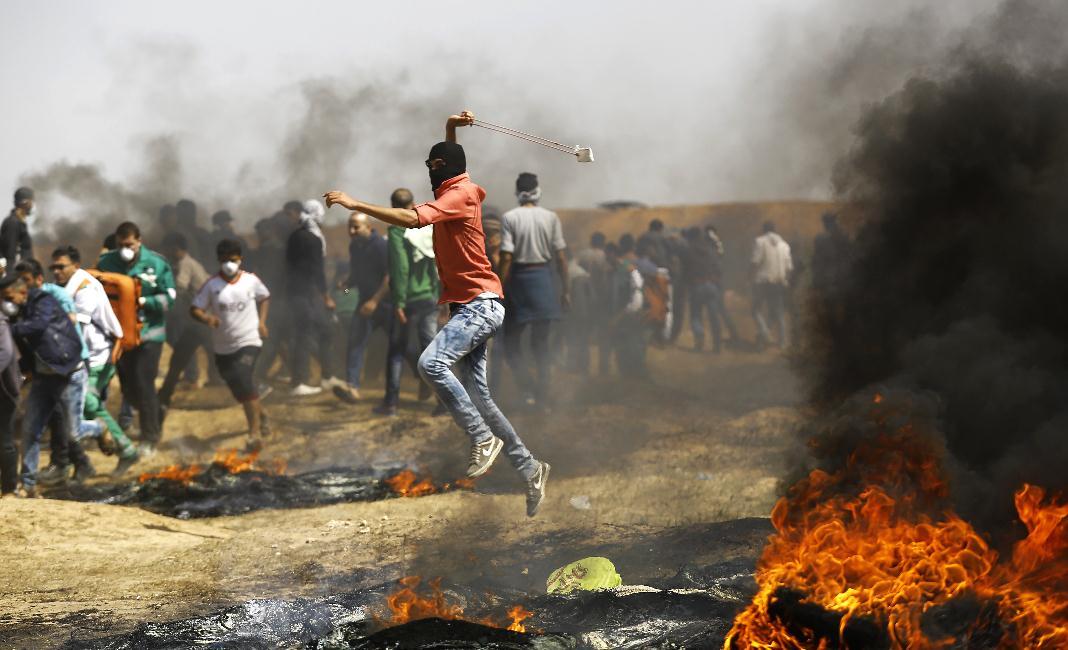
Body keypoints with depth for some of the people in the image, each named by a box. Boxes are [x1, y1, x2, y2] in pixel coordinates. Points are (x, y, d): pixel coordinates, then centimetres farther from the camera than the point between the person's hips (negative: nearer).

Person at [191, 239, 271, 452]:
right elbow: (195, 309, -11)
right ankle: (260, 415, 45)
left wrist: (261, 322, 3)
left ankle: (255, 432, -21)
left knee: (244, 381, -22)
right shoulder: (212, 285, -7)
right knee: (237, 388, 16)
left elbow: (264, 298, 15)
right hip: (223, 346, 3)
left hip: (248, 341, -3)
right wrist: (206, 318, -31)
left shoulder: (251, 280, -4)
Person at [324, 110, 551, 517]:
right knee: (478, 397, 7)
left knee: (432, 362, -29)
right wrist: (451, 131, 24)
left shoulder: (459, 194, -10)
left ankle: (484, 438, -23)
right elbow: (452, 164, 43)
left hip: (480, 304, -10)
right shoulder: (458, 191, 18)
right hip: (470, 307, 10)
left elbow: (413, 219, -25)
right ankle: (530, 469, 12)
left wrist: (356, 204, -25)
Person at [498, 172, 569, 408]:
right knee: (541, 343, 13)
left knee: (511, 341, 7)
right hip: (544, 278, 3)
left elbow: (506, 258, -12)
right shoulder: (551, 218, 1)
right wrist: (565, 289, 7)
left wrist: (501, 290, -7)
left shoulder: (509, 218, -7)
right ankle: (542, 396, 11)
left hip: (519, 278, -3)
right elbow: (561, 257, 0)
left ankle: (528, 389, -11)